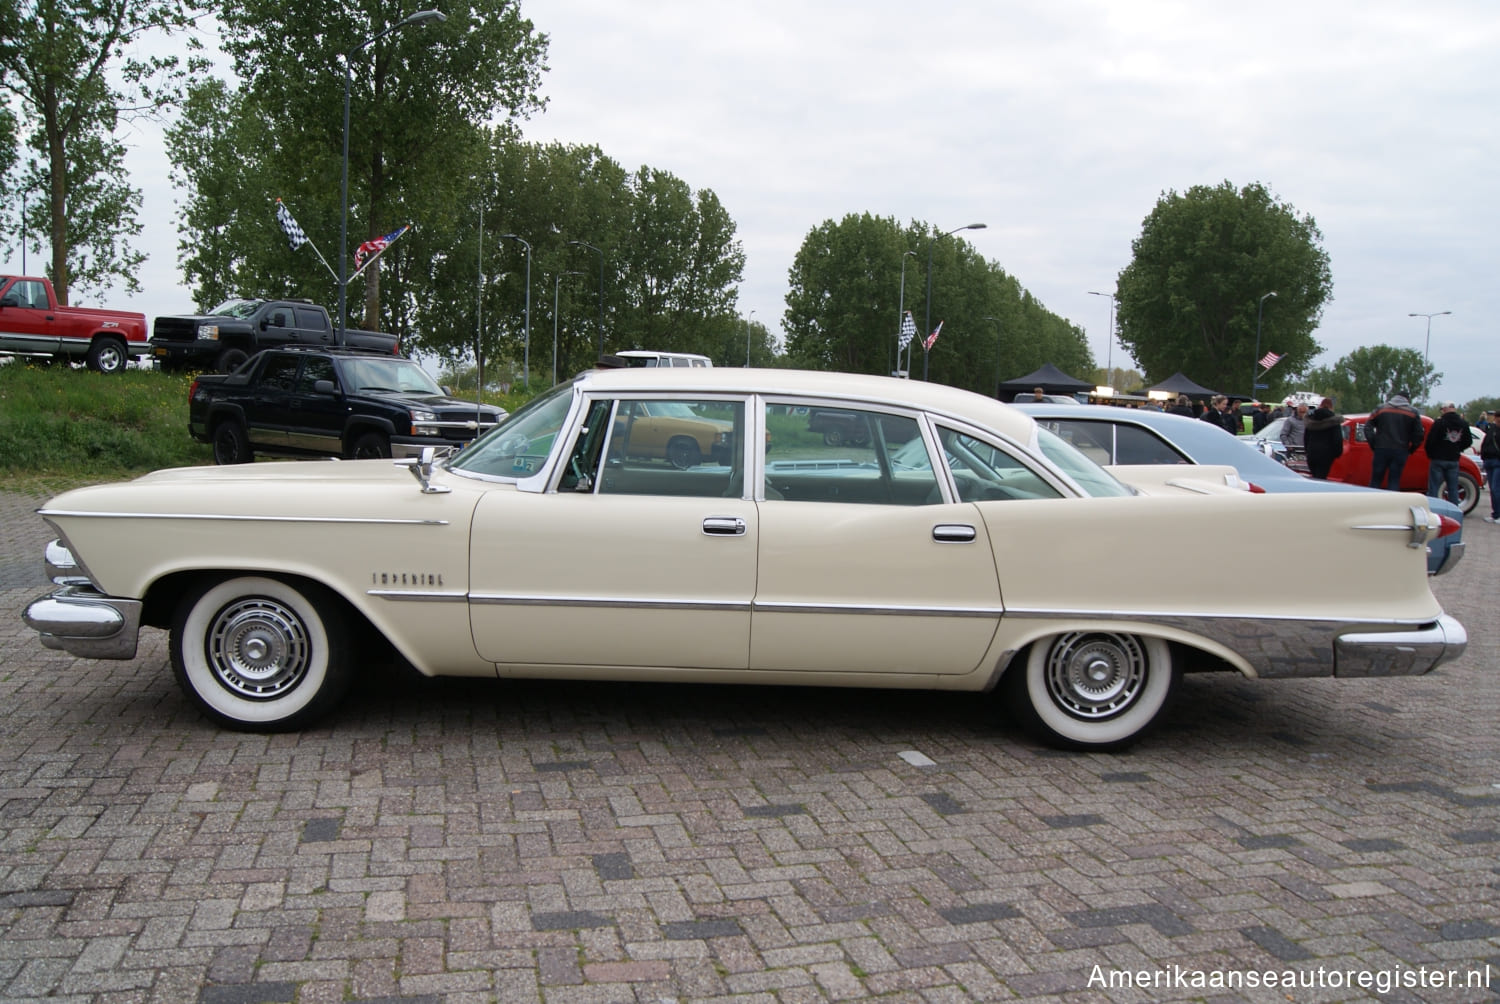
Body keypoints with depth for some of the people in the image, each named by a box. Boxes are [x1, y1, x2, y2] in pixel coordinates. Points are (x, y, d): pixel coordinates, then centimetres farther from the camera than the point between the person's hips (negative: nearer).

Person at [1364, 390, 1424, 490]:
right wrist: (1410, 451, 10)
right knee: (1394, 481, 3)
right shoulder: (1413, 412, 6)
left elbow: (1367, 426, 2)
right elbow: (1418, 435, 2)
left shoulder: (1381, 409, 7)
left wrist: (1373, 445, 3)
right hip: (1400, 452, 0)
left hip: (1381, 450, 0)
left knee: (1376, 481, 5)